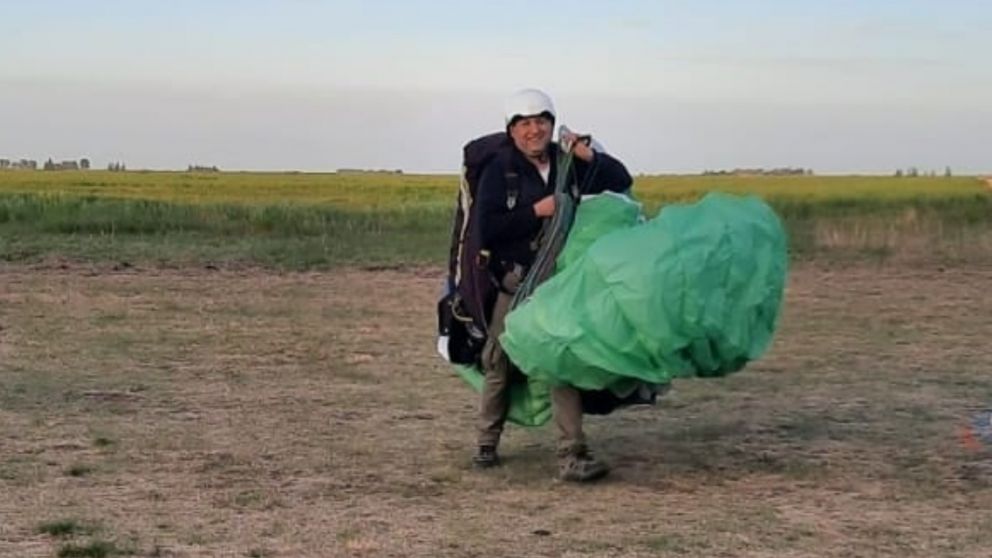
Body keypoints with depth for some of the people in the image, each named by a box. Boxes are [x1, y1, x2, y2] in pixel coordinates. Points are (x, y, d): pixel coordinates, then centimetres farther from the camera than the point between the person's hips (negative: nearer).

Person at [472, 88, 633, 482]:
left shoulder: (569, 164, 9)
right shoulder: (499, 171, 0)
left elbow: (622, 182, 10)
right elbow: (486, 232, -10)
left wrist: (590, 157, -5)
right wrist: (536, 211, -17)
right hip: (518, 282, -1)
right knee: (499, 362, 6)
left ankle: (571, 456, -13)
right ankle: (487, 445, 26)